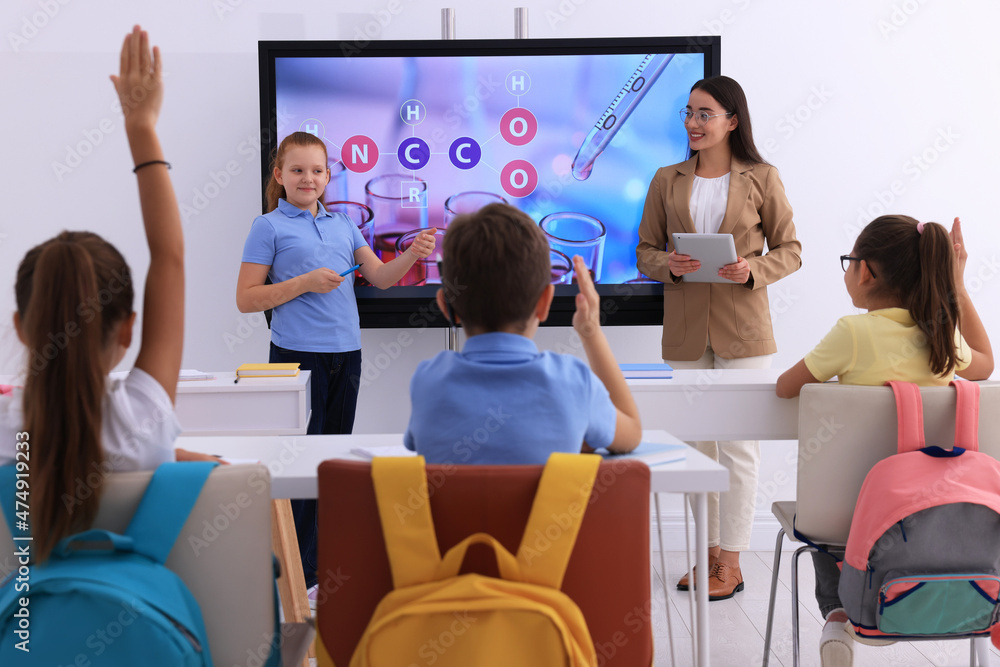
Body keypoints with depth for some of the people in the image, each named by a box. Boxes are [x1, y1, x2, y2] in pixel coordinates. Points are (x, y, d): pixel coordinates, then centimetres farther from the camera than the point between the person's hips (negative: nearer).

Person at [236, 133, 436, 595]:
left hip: (346, 353, 6)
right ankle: (298, 575, 5)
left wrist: (412, 255, -8)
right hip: (297, 355, -6)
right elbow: (246, 299, -5)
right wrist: (304, 283, -16)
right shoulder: (269, 228, -2)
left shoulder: (343, 225, 14)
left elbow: (379, 277, 10)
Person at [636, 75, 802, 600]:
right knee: (696, 441, 9)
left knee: (738, 441, -1)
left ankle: (731, 562, 9)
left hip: (742, 325, -3)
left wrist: (754, 269, -16)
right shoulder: (667, 181, 8)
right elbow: (645, 251, 9)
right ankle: (709, 550, 22)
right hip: (685, 328, 3)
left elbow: (790, 249, 3)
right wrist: (669, 265, -13)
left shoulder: (761, 179, 0)